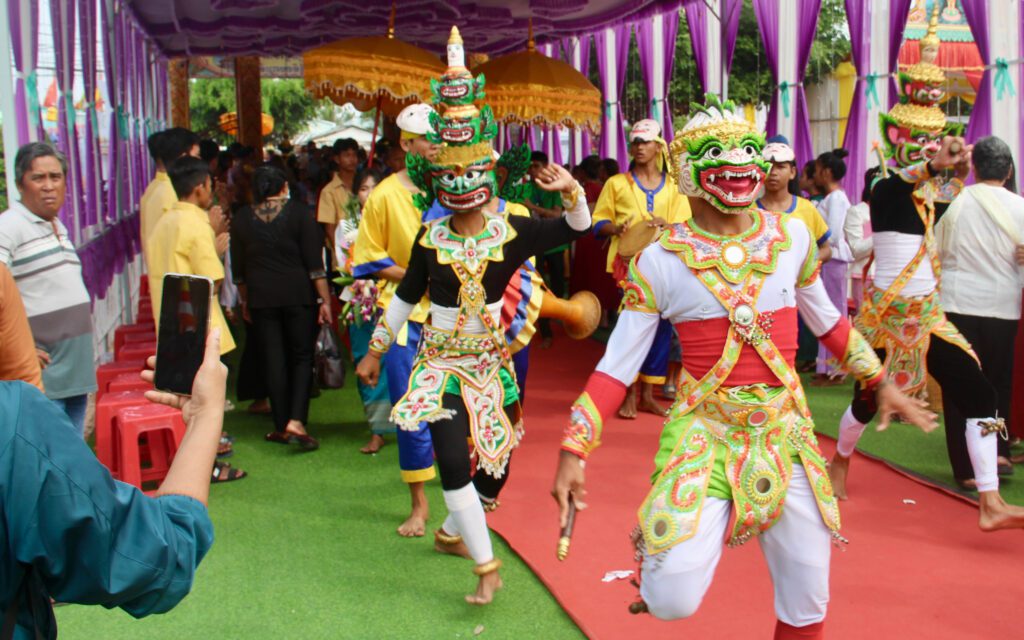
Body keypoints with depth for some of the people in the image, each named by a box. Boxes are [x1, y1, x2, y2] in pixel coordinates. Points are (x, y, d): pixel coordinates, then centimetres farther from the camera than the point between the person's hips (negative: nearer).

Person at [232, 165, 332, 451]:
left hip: (261, 298, 2)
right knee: (302, 357, 5)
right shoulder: (298, 212, -5)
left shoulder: (242, 218, 5)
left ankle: (281, 426, 12)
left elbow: (238, 269, 10)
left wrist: (245, 302, 21)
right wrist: (324, 299, -6)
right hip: (299, 295, -2)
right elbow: (314, 262, -9)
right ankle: (296, 421, -10)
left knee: (273, 360, 8)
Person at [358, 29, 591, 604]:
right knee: (453, 461, -14)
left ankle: (456, 529, 41)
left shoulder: (512, 231, -9)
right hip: (442, 361, -1)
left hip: (492, 360, 1)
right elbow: (407, 296, 5)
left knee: (495, 464, 12)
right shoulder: (430, 238, -7)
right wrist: (376, 349, 13)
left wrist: (572, 191, -28)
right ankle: (487, 567, -2)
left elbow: (577, 228, -7)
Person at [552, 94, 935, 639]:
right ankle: (656, 546, 22)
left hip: (785, 430, 4)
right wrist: (573, 451, -11)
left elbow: (827, 321, 18)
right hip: (704, 430, -3)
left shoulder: (792, 237, 1)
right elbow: (617, 365, -6)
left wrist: (880, 383, 23)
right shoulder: (660, 260, -8)